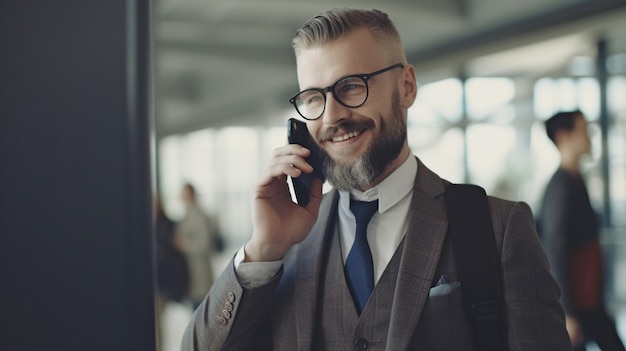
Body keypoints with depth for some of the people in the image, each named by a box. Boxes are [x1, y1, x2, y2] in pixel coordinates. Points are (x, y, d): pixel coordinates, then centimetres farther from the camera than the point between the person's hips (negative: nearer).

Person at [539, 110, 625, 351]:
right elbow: (555, 253, -22)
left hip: (590, 301, 9)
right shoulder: (561, 187, -18)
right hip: (575, 304, -9)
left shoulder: (575, 180, 10)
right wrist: (566, 313, -22)